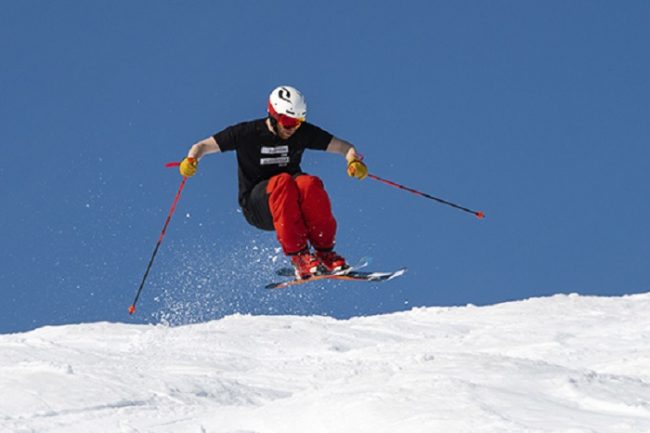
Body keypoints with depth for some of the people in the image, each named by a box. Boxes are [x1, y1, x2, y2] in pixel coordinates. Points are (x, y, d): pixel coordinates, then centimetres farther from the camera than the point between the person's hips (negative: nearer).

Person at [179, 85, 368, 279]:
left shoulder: (303, 132, -1)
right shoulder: (247, 133, -8)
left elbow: (343, 147, 1)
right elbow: (202, 146, -3)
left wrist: (354, 161, -22)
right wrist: (191, 160, -26)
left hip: (293, 204, 2)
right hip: (256, 207, -2)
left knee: (310, 184, -32)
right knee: (283, 182, -35)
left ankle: (325, 252, -23)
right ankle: (299, 256, -36)